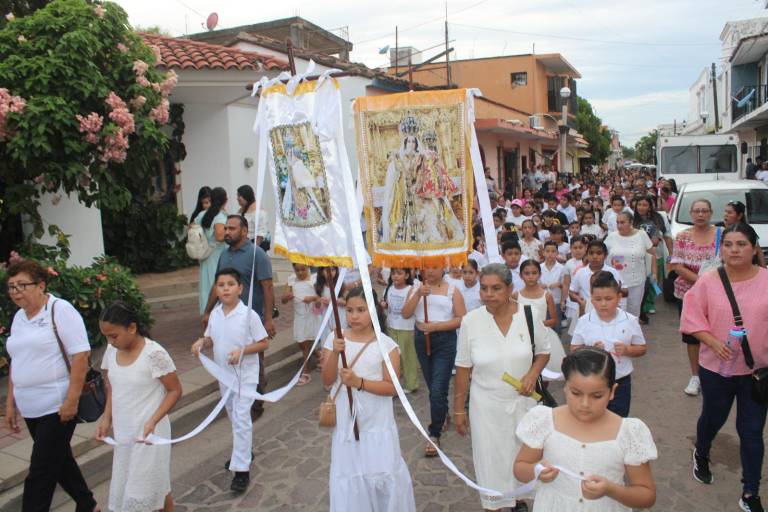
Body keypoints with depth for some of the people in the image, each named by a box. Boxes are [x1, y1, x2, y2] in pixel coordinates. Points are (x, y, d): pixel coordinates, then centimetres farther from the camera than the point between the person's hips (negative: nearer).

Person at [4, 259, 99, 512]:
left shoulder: (60, 310, -12)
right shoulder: (19, 317, 10)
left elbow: (80, 355, -17)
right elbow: (17, 363, 17)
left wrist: (71, 400, -21)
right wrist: (10, 403, 15)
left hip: (57, 407, -8)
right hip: (30, 409, 8)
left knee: (40, 472, -2)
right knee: (59, 461, 19)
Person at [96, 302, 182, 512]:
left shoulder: (154, 354, -21)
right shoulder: (111, 351, -1)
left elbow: (175, 390, -14)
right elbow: (112, 387, 13)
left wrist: (153, 421, -23)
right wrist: (107, 419, 2)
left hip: (149, 433, -7)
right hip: (123, 433, 7)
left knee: (151, 486, 3)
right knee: (125, 486, 17)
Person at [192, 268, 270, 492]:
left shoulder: (249, 314, -17)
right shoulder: (215, 314, -1)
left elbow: (264, 342, -12)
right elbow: (211, 338, 12)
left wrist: (242, 350, -24)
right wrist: (201, 342, -10)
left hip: (245, 374, -6)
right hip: (223, 373, 6)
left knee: (241, 418, -8)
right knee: (233, 415, 21)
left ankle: (242, 469, 0)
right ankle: (244, 451, 42)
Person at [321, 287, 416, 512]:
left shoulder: (386, 344, -10)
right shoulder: (335, 338, -3)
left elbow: (392, 387, -11)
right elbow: (327, 380, -5)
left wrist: (359, 382, -23)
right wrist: (335, 353, -22)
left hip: (377, 423, -2)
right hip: (346, 421, 2)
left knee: (384, 475, 6)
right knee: (348, 475, 11)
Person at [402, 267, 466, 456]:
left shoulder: (452, 290, -3)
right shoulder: (416, 289, 7)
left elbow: (461, 319, -10)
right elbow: (406, 314, -4)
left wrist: (437, 325, -18)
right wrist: (418, 294, -16)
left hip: (445, 340, -4)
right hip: (421, 339, 4)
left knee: (438, 389, -9)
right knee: (432, 386, 18)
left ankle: (434, 435, 3)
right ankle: (443, 414, 43)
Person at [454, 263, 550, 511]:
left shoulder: (529, 315, -11)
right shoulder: (470, 321, -13)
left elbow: (543, 351, 6)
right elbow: (463, 368, -5)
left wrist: (533, 373, -14)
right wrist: (459, 409, -1)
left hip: (522, 401, 2)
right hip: (486, 405, -2)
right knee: (491, 461, 8)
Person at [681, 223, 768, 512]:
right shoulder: (707, 281, -11)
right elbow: (693, 319, -6)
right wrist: (714, 343, -19)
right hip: (716, 367, 0)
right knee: (713, 419, 21)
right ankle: (701, 455, 52)